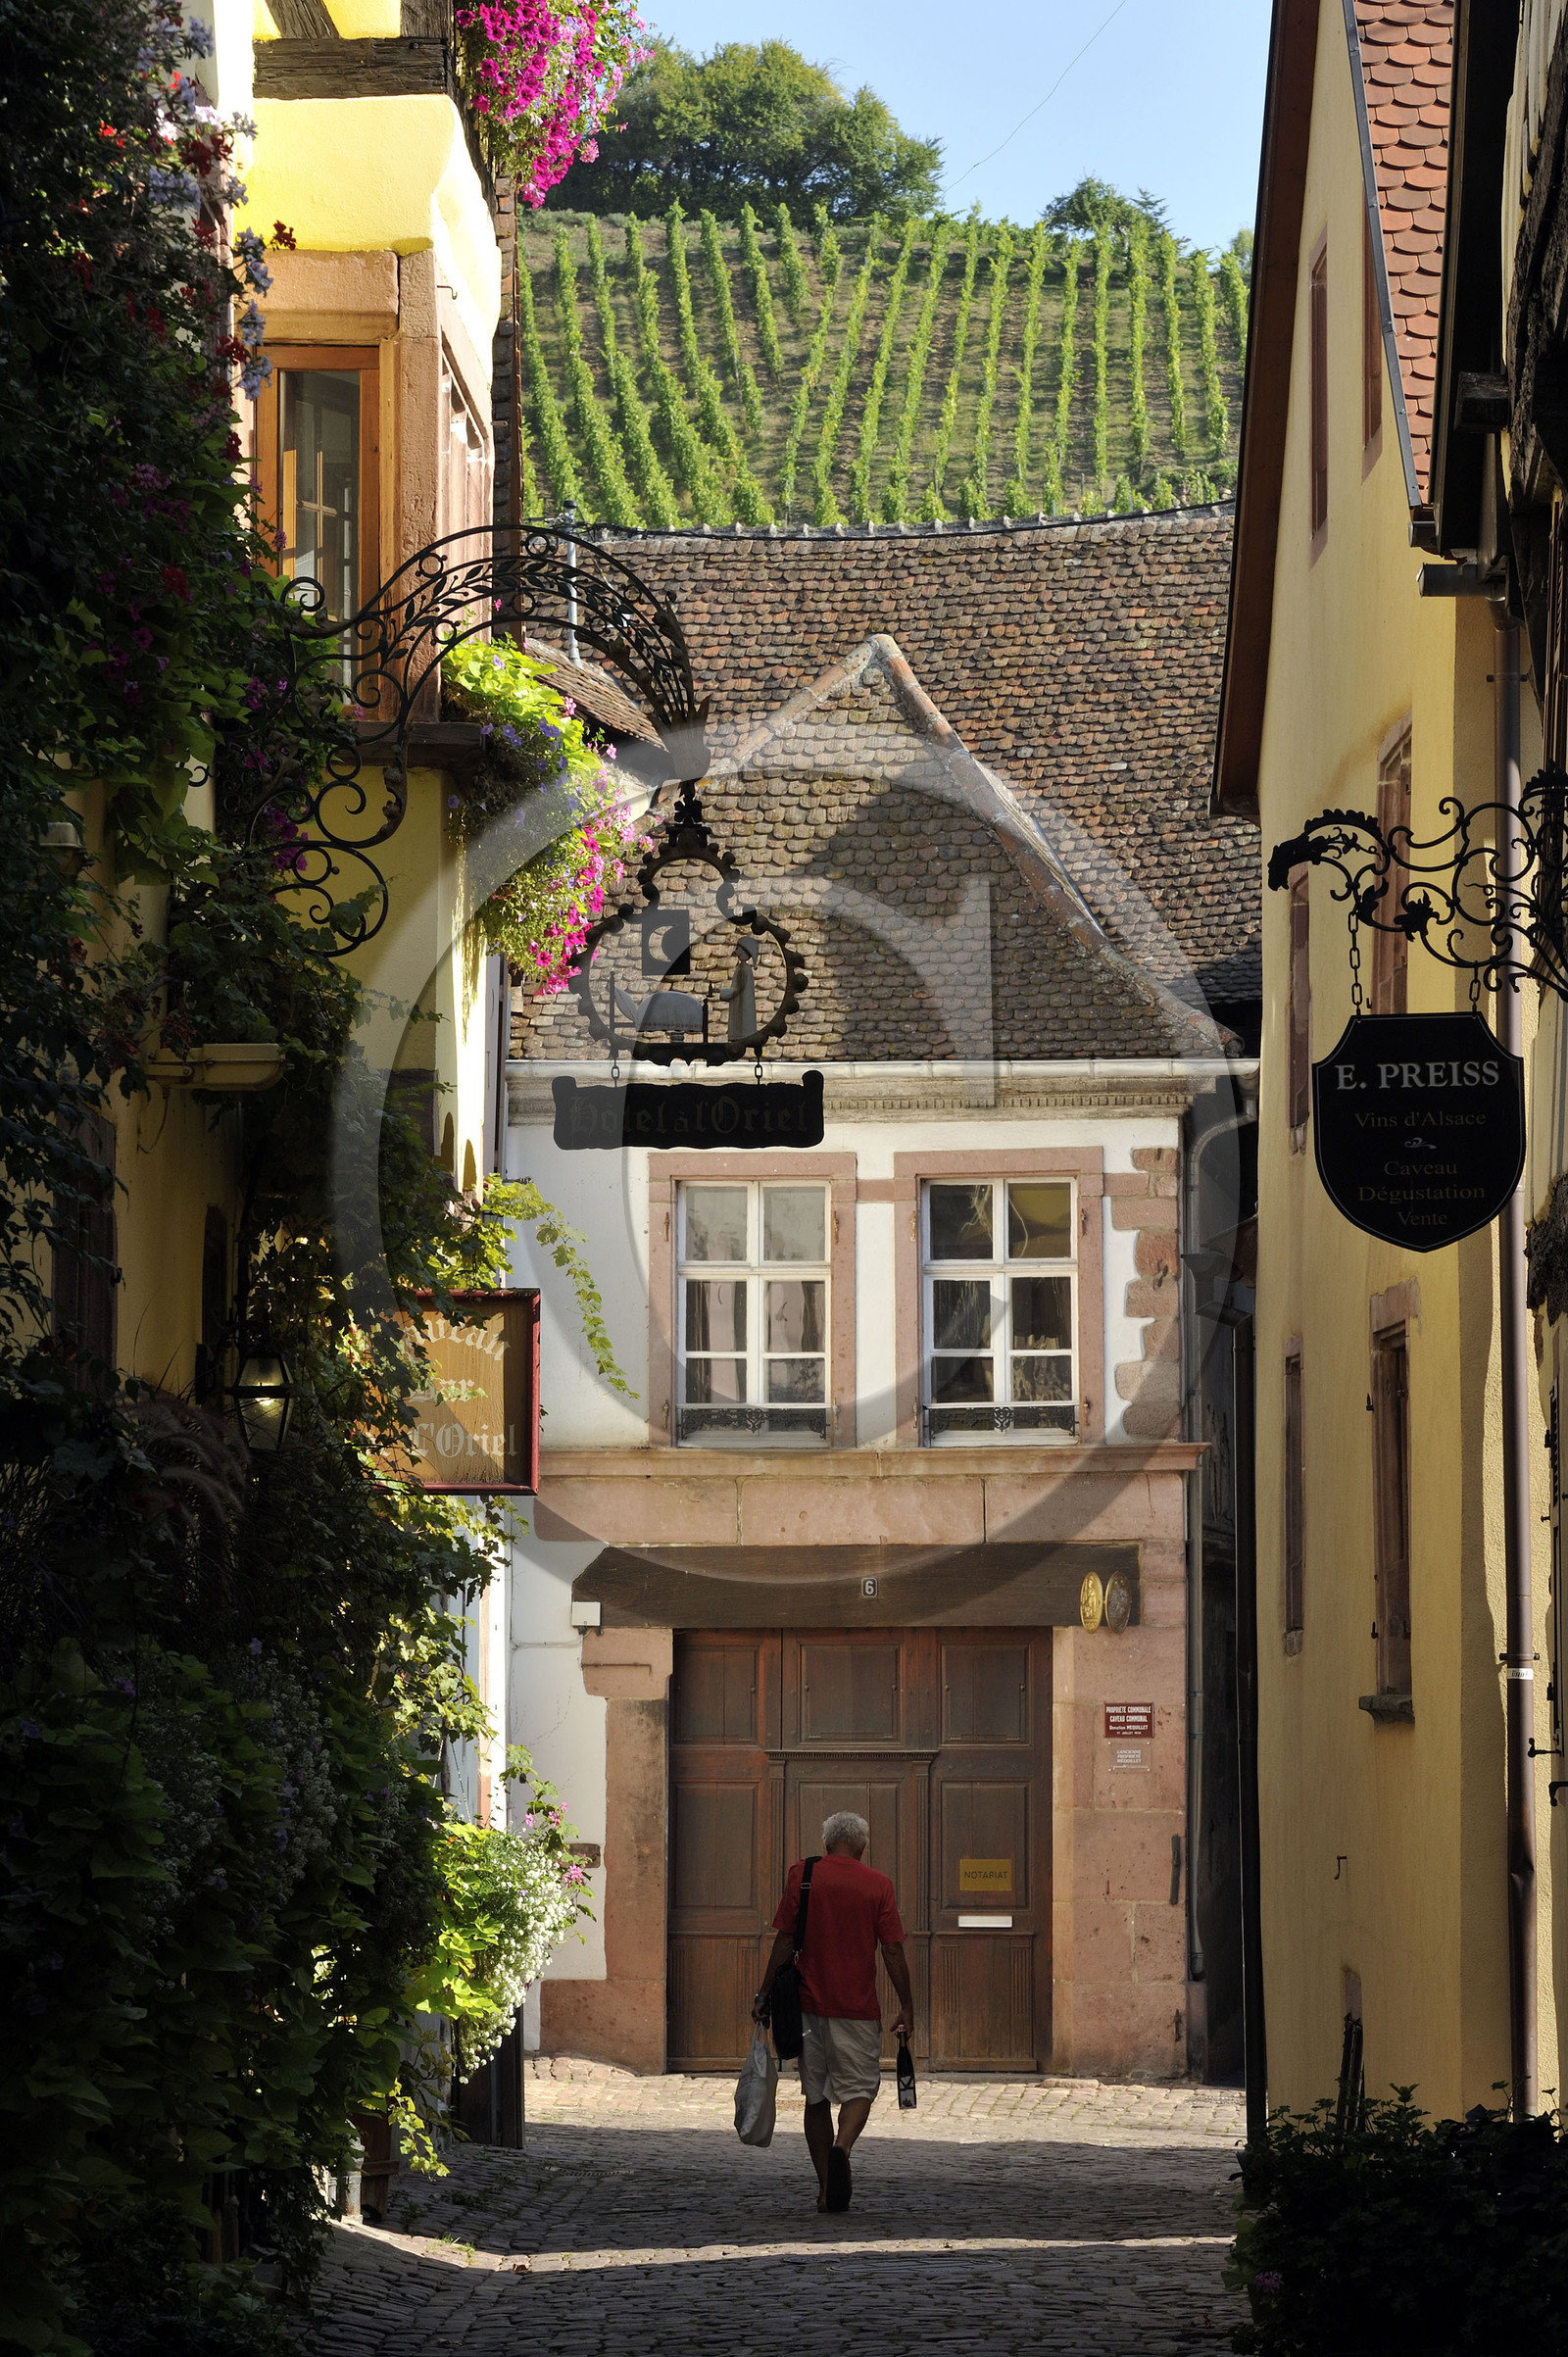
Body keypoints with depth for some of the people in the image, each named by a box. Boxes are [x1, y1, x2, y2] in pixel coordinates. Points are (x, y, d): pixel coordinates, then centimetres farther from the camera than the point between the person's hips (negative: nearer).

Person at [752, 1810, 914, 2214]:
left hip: (809, 2003, 1)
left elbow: (785, 1942, -2)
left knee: (816, 2096, 11)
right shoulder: (878, 1885, -2)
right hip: (858, 2007, -1)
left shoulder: (803, 1874, 0)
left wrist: (764, 1994, 5)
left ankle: (826, 2187, 12)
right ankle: (842, 2148, -24)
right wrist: (907, 2007, 4)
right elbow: (892, 1951, -3)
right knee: (859, 2088, 6)